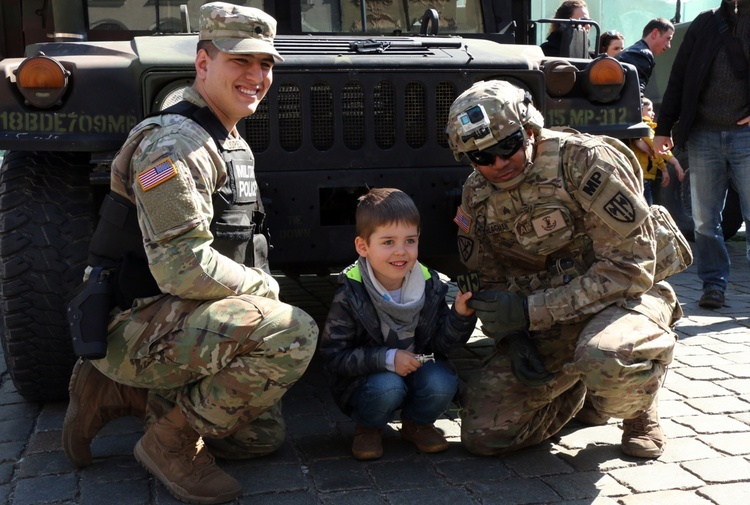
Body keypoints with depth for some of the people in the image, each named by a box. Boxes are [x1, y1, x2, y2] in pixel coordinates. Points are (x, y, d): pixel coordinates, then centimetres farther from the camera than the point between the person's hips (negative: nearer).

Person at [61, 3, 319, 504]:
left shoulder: (234, 144, 14)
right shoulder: (173, 143, -19)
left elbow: (237, 246, 22)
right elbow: (182, 269, -26)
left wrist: (259, 289, 5)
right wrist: (267, 290, -12)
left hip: (178, 323, 10)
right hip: (136, 327, -10)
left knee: (263, 435, 17)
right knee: (293, 333, -28)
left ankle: (114, 392, 17)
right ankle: (171, 442, -10)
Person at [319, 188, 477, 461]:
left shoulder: (429, 285, -7)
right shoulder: (350, 294, -19)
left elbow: (441, 344, -3)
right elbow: (333, 357, -21)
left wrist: (461, 315, -23)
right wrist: (387, 358, -31)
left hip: (416, 370, 4)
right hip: (364, 381, -3)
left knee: (443, 381, -25)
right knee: (387, 386, -34)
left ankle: (416, 423, 9)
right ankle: (368, 427, 2)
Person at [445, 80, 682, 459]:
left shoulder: (585, 162, -19)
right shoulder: (476, 195, 0)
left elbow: (630, 267, -22)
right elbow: (489, 282, 10)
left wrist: (530, 310, -26)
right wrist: (514, 336, -10)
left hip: (621, 298, -5)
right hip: (543, 322, 5)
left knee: (605, 357, -41)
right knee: (482, 434, -6)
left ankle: (639, 410, -2)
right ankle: (578, 392, 22)